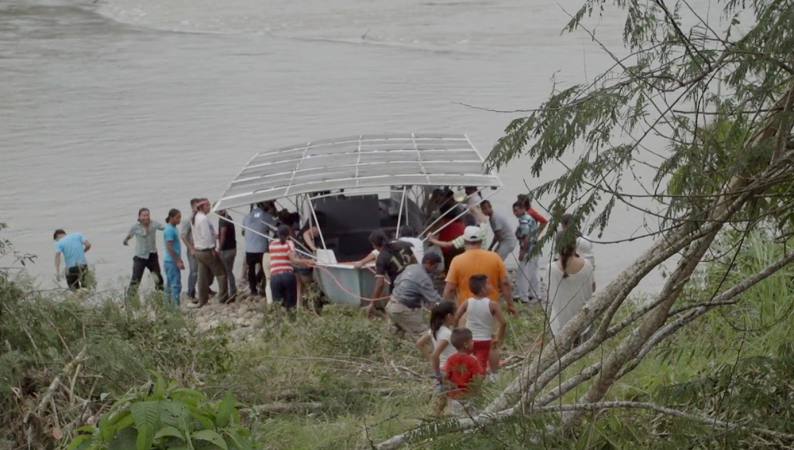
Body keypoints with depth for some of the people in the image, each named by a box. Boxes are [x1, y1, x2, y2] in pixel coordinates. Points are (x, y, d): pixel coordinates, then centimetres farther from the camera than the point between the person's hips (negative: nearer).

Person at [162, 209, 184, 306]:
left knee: (170, 285, 13)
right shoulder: (169, 230, -16)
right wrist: (178, 262, -19)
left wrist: (179, 260, 23)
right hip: (172, 261, -10)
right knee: (176, 285, -9)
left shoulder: (174, 228, 13)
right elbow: (169, 248, -20)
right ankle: (175, 306, -8)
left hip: (172, 261, 10)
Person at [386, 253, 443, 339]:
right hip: (402, 309, -10)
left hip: (391, 305, 10)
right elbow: (434, 298, -20)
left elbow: (396, 282, 19)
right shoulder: (424, 278, -19)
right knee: (423, 337, -7)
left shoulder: (411, 267, 8)